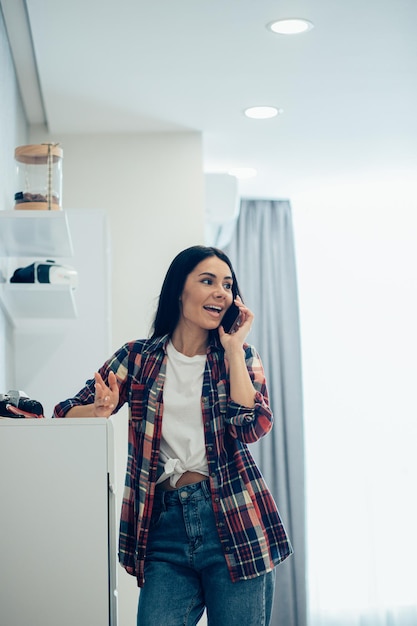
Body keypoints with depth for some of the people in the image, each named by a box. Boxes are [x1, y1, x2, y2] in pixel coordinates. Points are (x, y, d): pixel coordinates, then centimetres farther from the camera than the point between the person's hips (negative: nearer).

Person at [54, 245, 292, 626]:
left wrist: (233, 348, -5)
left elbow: (252, 427, -10)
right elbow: (65, 416, 4)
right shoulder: (139, 357, 7)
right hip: (166, 526, 0)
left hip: (234, 520, 0)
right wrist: (99, 410, -18)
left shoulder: (240, 357, 7)